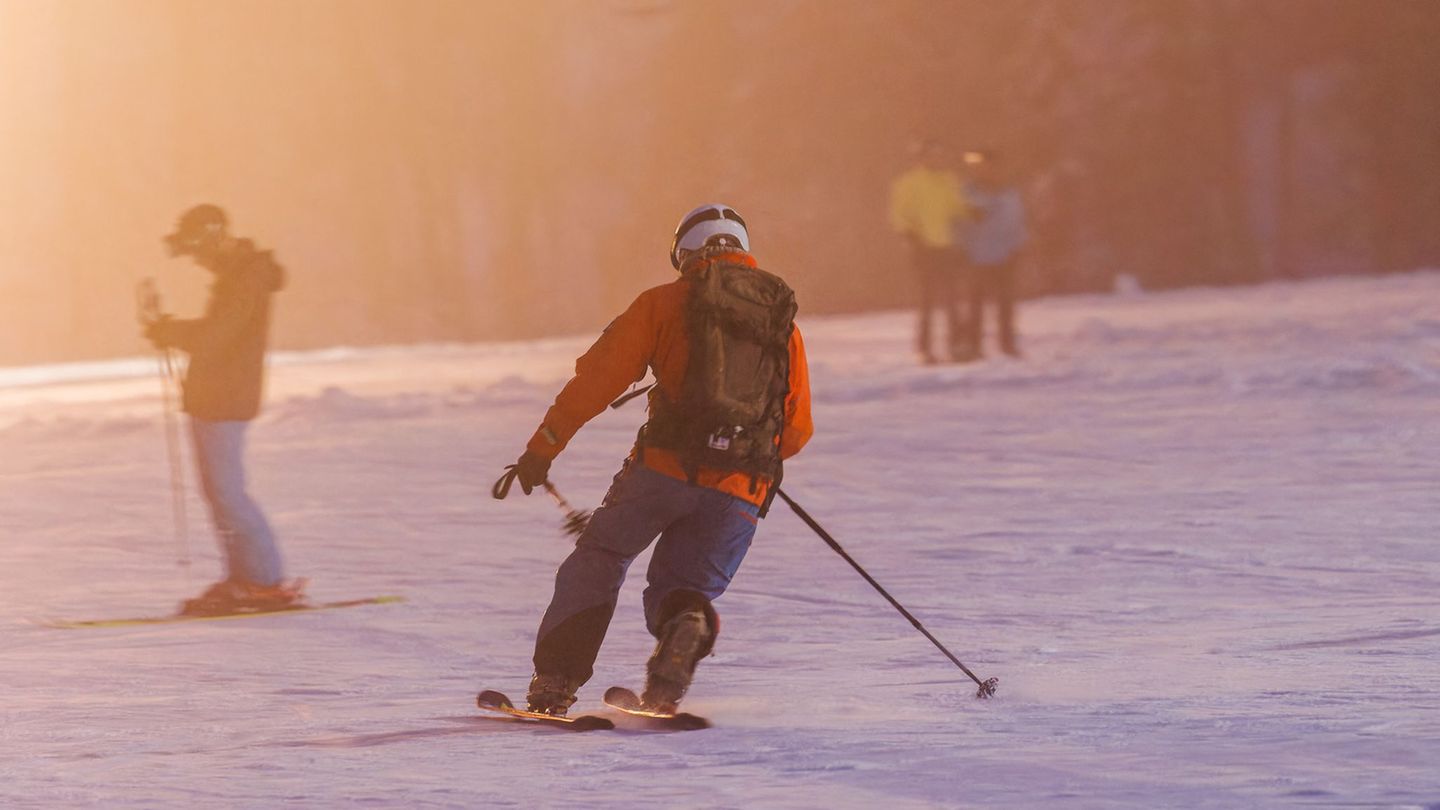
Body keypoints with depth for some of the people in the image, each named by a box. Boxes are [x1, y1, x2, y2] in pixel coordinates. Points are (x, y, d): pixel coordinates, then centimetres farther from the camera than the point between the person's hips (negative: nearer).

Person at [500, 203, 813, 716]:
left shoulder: (666, 303, 7)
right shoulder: (785, 321, 17)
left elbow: (598, 378, 0)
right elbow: (796, 432, 19)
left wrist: (542, 449, 3)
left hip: (667, 467, -2)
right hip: (741, 492, 2)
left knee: (598, 560, 18)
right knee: (683, 583, 17)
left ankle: (555, 680, 5)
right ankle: (686, 623, -20)